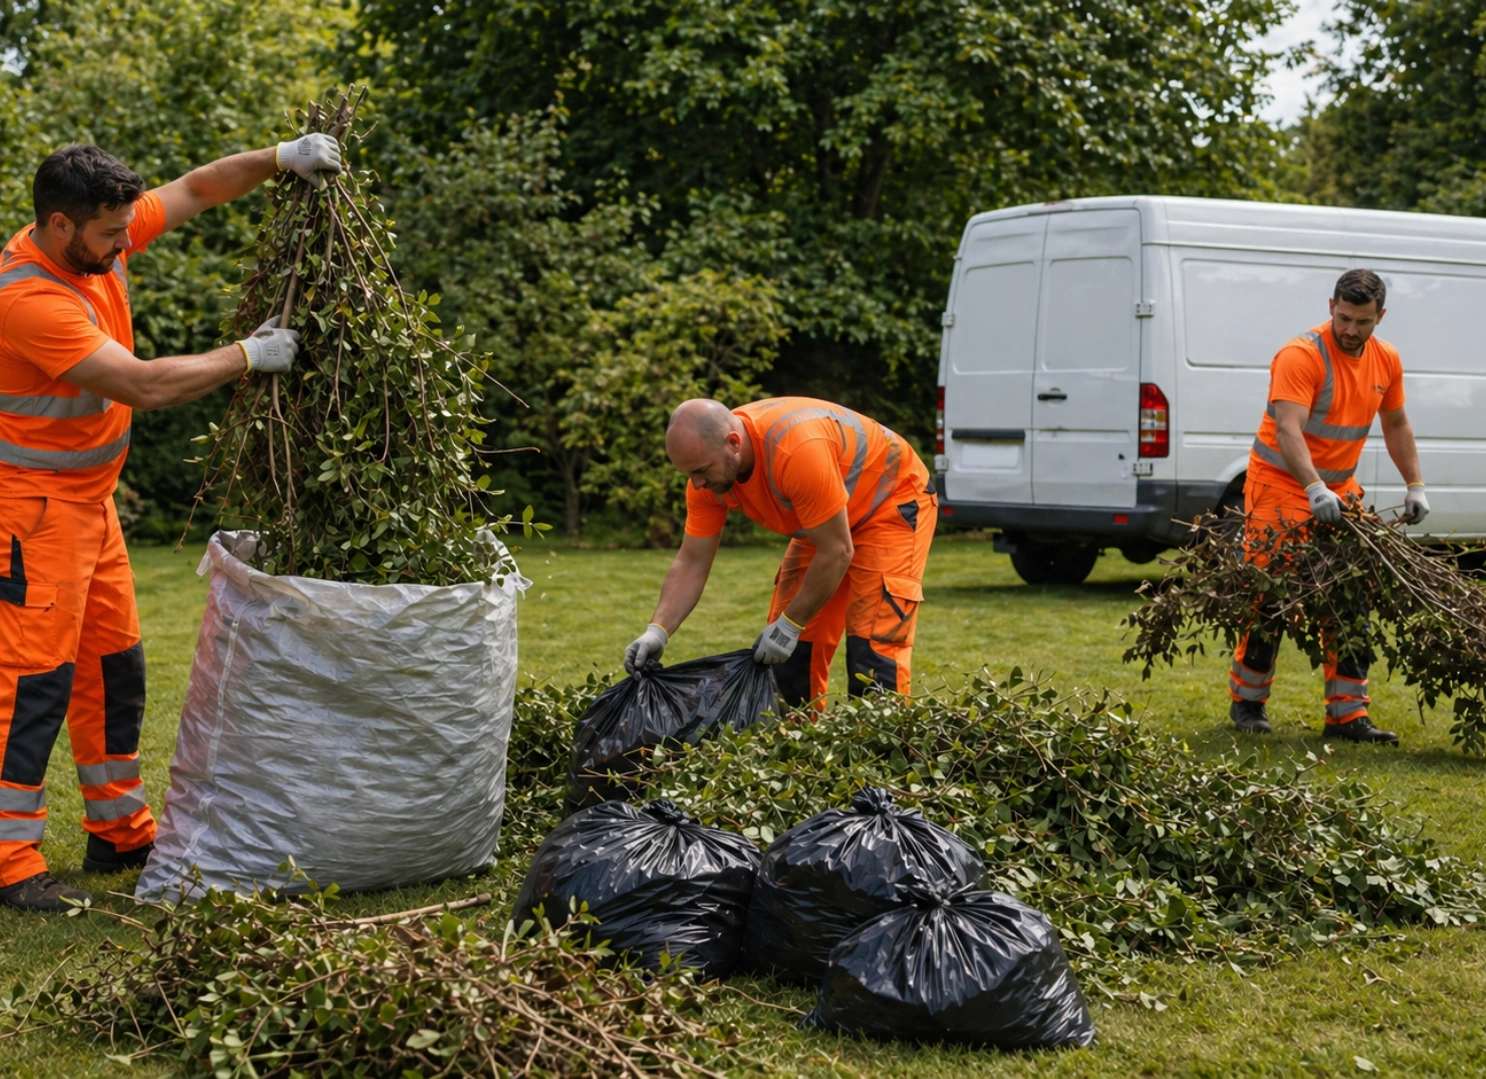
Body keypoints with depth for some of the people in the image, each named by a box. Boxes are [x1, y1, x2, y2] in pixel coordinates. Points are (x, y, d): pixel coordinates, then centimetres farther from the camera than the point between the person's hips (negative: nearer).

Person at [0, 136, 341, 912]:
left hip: (88, 495, 10)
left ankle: (120, 834, 25)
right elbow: (144, 386, -29)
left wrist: (279, 159, -4)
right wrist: (248, 357, -20)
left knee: (114, 663, 14)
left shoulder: (102, 244, -1)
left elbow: (194, 191, 11)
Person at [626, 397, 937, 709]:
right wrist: (657, 631, -22)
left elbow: (836, 551, -30)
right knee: (795, 648, 3)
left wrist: (791, 624, -22)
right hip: (827, 523, 7)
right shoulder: (708, 470, -16)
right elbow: (691, 564, -10)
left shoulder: (797, 450, -39)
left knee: (872, 646, -17)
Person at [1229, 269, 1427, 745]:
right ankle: (1247, 702, 13)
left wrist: (1415, 485, 12)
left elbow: (1396, 425, 19)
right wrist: (1314, 489, -41)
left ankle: (1347, 714, 5)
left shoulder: (1386, 360, 4)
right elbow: (1287, 428, -30)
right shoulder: (1302, 356, -19)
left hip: (1340, 492, 6)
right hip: (1281, 486, -6)